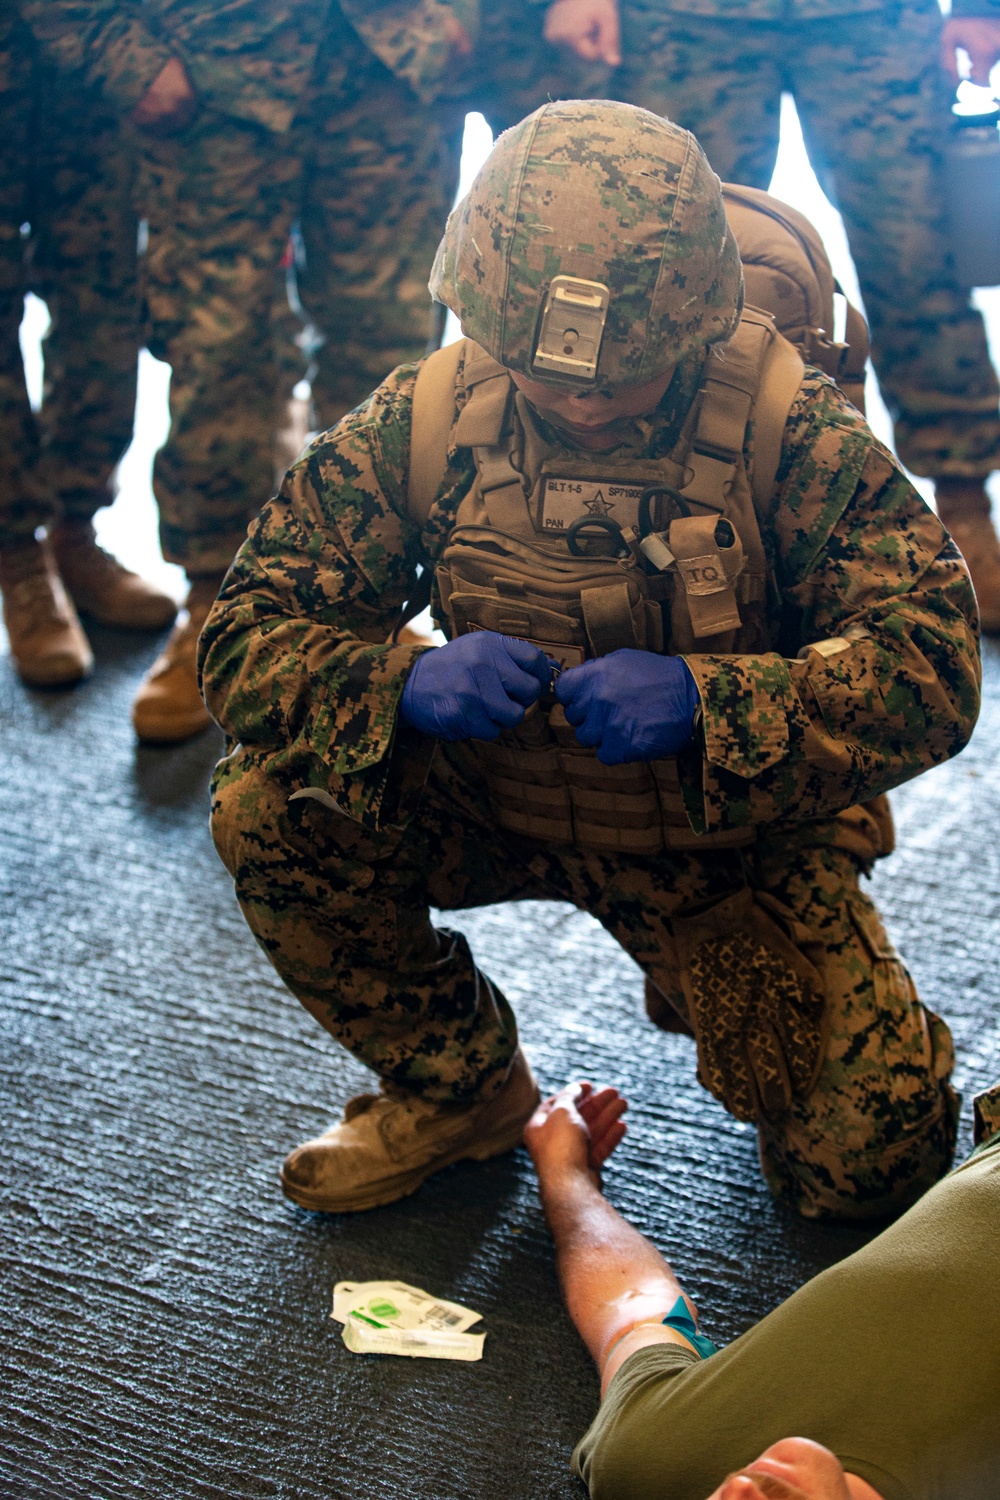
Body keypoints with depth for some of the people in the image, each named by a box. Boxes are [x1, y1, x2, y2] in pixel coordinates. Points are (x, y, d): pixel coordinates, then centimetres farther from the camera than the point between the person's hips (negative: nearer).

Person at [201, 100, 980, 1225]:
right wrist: (402, 680, -36)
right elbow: (244, 637, -14)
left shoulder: (785, 427, -21)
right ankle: (462, 1087, 3)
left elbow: (933, 665, -24)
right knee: (267, 806, -22)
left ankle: (700, 972, 21)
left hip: (731, 832, -2)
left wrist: (704, 698, -40)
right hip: (493, 804, 2)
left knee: (868, 1162, -14)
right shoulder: (423, 418, -15)